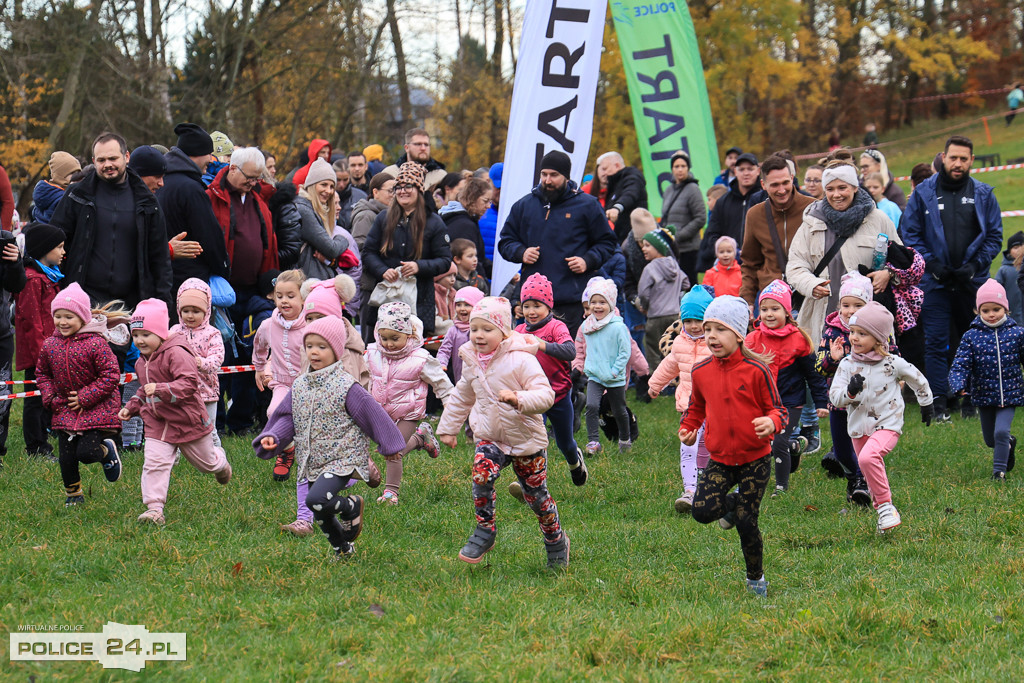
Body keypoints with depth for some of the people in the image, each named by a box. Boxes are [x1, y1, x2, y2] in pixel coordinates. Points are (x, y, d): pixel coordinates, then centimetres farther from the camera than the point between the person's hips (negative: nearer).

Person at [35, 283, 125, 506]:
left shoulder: (95, 343, -18)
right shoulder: (50, 345, -1)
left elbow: (110, 375, -16)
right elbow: (42, 373, 14)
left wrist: (85, 398, -18)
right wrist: (50, 397, -3)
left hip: (96, 409, -5)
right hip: (65, 410, 5)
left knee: (86, 453, -12)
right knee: (66, 457, 4)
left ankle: (107, 450, 23)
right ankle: (73, 494, 27)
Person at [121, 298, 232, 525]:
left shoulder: (176, 354, -22)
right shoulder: (142, 362, 7)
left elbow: (188, 384, -31)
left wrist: (161, 389, -42)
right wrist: (131, 407, 12)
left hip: (187, 420, -6)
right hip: (157, 423, 6)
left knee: (205, 462, 17)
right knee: (154, 463, -12)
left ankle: (219, 462, 53)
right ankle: (154, 508, -13)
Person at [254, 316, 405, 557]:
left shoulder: (346, 387, -13)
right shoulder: (300, 386, 5)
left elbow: (372, 415, -4)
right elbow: (288, 418, 11)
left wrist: (388, 446, 5)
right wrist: (272, 437, -9)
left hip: (342, 460, -6)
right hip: (313, 464, 6)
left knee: (316, 500, -28)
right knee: (320, 516, 12)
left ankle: (352, 506, 1)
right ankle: (343, 548, 38)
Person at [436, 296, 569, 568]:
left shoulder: (520, 360, -17)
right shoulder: (471, 362, 3)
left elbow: (545, 394, -21)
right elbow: (461, 397, 20)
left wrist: (519, 400, -39)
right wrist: (448, 427, 24)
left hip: (526, 440, -4)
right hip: (490, 438, 4)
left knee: (536, 495, 7)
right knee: (481, 472, -26)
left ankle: (555, 539, 33)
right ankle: (484, 531, -11)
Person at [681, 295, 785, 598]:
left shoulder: (756, 370, -11)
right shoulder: (700, 372, 1)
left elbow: (777, 408, -6)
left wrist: (771, 422, -29)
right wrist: (687, 427, -1)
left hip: (755, 459, -4)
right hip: (720, 459, 4)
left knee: (746, 524, -4)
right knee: (702, 510, -16)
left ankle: (756, 578, 20)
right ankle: (732, 504, 20)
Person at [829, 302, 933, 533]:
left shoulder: (892, 364, -8)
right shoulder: (847, 365, -1)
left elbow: (918, 379, 9)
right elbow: (834, 397, -6)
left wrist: (926, 403, 23)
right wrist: (850, 391, -27)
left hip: (887, 425, -5)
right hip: (859, 428, 5)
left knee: (868, 457, -31)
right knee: (871, 475, 15)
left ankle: (885, 506, -21)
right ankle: (884, 511, 40)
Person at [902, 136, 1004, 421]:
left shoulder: (983, 195, 4)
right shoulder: (923, 193, 2)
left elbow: (994, 237, 6)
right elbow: (910, 234, 3)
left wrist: (975, 265, -8)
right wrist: (931, 264, -9)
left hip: (973, 280, 1)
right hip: (935, 281, -1)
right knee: (936, 343, -5)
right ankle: (939, 402, -4)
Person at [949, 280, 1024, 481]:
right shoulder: (972, 336, -6)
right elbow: (960, 365, -10)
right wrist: (957, 386, -27)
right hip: (984, 395, 2)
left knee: (1001, 432, -18)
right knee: (990, 439, 15)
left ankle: (999, 471, -2)